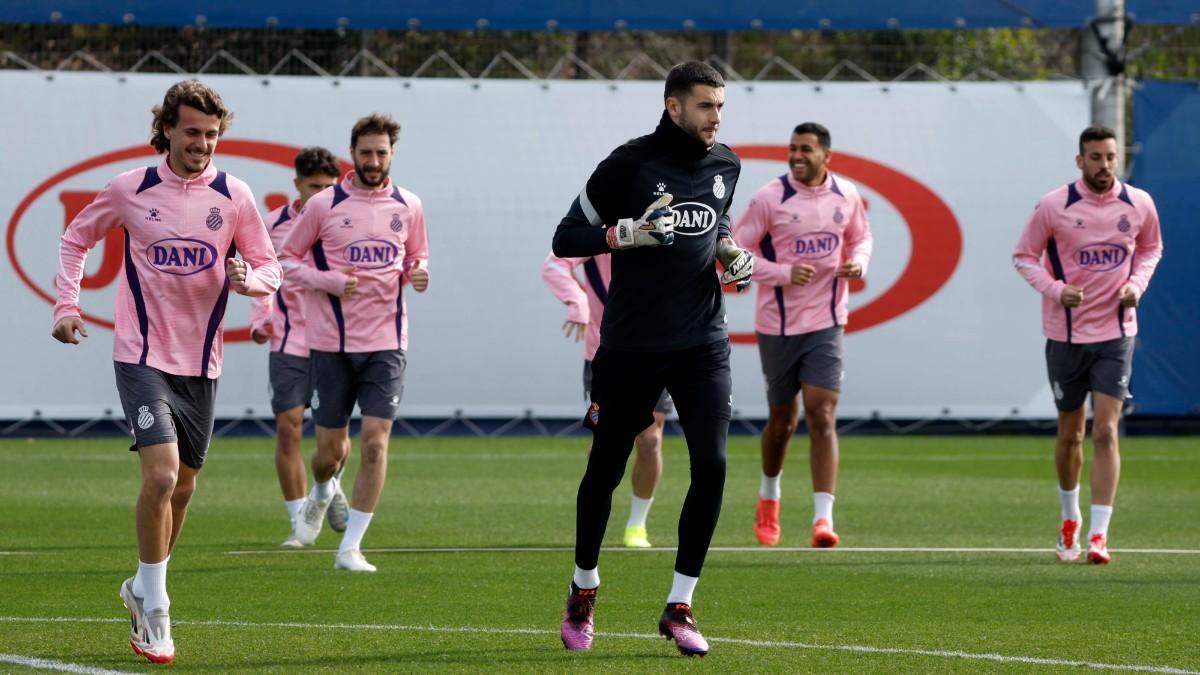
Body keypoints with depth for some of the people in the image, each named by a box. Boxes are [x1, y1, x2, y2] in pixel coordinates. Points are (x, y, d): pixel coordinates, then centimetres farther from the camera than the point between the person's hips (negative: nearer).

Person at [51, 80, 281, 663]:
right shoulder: (130, 189, -4)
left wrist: (248, 279, -17)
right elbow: (76, 238, 12)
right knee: (161, 475, -18)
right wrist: (66, 305, 1)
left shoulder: (234, 196, 0)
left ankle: (142, 587, 34)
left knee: (182, 487, 11)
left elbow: (268, 267, 6)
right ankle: (153, 612, -6)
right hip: (142, 355, -3)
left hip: (201, 362, 3)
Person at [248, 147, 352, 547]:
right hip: (289, 343, 0)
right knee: (288, 427, -7)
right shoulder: (274, 225, 1)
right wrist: (260, 319, 2)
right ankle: (299, 522, 1)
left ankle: (331, 486, 33)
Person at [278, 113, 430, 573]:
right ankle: (321, 495, 43)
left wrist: (419, 274, -4)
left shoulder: (408, 206, 6)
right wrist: (329, 281, -13)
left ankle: (350, 548, -4)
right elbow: (286, 259, 4)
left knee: (375, 442, -11)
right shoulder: (323, 205, -3)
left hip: (386, 344, 1)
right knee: (331, 448, 6)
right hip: (332, 342, -1)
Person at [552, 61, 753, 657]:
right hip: (631, 345, -3)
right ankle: (583, 592, 29)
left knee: (711, 465, -11)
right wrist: (630, 233, -21)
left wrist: (732, 255, 6)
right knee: (605, 470, 8)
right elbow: (566, 238, -5)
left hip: (702, 344, 3)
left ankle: (678, 608, -2)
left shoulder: (725, 165, 8)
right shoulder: (629, 163, -8)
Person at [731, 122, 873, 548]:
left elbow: (860, 236, 19)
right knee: (782, 420, 11)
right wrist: (784, 274, -19)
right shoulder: (771, 198, -9)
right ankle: (769, 496, 39)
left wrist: (858, 262, -4)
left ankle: (823, 518, -17)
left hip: (825, 324, 1)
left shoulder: (846, 195, 1)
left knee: (822, 417, -12)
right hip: (777, 325, -1)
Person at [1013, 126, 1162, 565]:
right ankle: (1069, 519, 34)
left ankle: (1098, 535, -13)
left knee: (1105, 432, -11)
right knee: (1070, 433, 10)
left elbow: (1151, 248, 16)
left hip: (1115, 333, 0)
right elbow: (1024, 256, 0)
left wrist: (1137, 284, -4)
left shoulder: (1139, 204, -2)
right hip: (1065, 332, 0)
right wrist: (1055, 289, -17)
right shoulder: (1053, 206, -8)